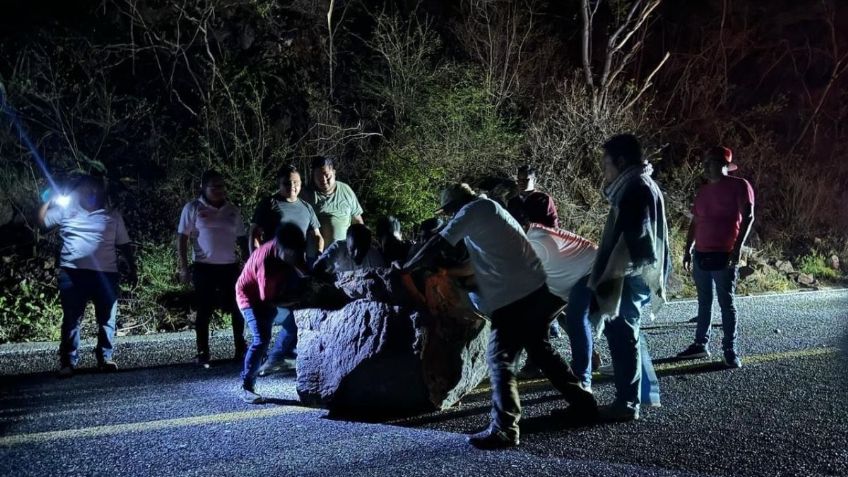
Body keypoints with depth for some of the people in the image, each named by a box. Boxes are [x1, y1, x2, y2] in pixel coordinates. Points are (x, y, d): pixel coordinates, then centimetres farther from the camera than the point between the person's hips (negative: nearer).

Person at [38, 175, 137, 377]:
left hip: (106, 274, 1)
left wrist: (132, 267, 10)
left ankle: (105, 358, 11)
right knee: (71, 318, -2)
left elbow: (124, 245, 14)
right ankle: (68, 362, 1)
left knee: (107, 319, 3)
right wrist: (50, 200, 6)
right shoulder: (66, 211, 12)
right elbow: (42, 220, 10)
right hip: (73, 273, -1)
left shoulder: (113, 216, 13)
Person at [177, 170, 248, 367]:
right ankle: (202, 353, 9)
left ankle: (241, 349, 16)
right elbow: (182, 238, -2)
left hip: (230, 267, 3)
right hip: (204, 267, -3)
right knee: (204, 311, 2)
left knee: (237, 308, 4)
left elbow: (242, 239, 15)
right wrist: (184, 267, -8)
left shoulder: (233, 210, 10)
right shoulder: (193, 209, -1)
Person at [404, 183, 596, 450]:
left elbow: (436, 245, -6)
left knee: (500, 359, -8)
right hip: (538, 286, 9)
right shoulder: (489, 208, 24)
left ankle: (504, 429, -13)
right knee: (539, 348, 23)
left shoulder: (472, 211, -3)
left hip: (512, 295, -9)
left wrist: (404, 270, 2)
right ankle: (582, 401, 30)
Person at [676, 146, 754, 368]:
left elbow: (748, 216, -10)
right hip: (701, 254, 7)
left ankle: (730, 350, 1)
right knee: (704, 302, 11)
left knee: (726, 303, -4)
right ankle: (700, 344, 17)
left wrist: (738, 246, -19)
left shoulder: (739, 186, -4)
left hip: (724, 256, -6)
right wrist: (688, 250, 14)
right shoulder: (703, 191, 15)